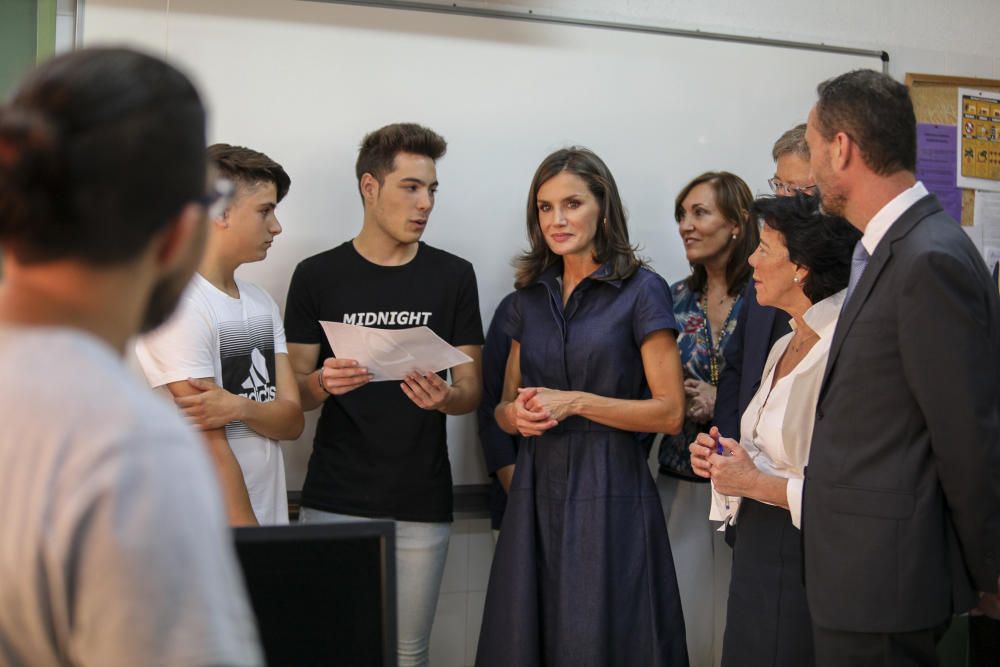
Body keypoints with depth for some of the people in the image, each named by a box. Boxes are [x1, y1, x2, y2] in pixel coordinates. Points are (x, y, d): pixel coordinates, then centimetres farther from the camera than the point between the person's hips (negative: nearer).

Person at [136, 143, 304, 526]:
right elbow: (210, 449, -18)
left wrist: (240, 407, -18)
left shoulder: (262, 303, 9)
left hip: (271, 522, 7)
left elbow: (292, 421, 2)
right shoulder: (178, 307, -15)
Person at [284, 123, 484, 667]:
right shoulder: (317, 275, 1)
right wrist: (323, 383, -18)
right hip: (334, 500, -1)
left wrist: (443, 397, -17)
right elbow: (295, 392, 5)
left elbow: (472, 390, 5)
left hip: (421, 504, 1)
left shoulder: (453, 276, 4)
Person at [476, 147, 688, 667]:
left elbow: (669, 412, -8)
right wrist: (516, 415, -5)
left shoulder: (641, 291, -4)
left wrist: (575, 402, -15)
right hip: (536, 492, 5)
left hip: (610, 496, -5)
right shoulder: (531, 296, 11)